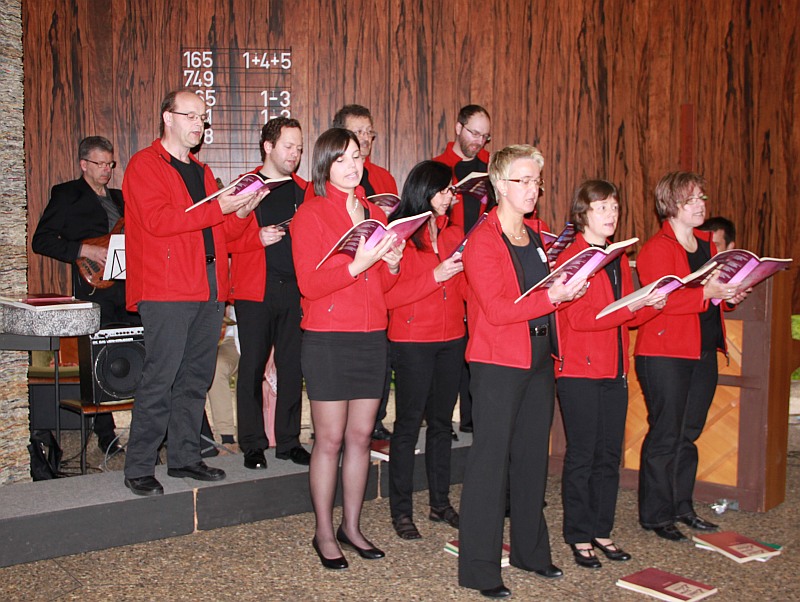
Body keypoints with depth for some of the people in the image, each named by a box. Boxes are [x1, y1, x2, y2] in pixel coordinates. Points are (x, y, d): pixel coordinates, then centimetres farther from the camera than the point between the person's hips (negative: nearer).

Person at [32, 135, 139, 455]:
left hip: (130, 287, 6)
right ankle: (106, 435, 7)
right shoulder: (66, 195, 4)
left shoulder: (119, 198, 22)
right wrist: (85, 251, -14)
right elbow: (41, 240, -4)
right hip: (96, 289, -5)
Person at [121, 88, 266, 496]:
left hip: (209, 288, 8)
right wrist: (219, 208, -18)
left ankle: (185, 457, 20)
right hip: (167, 291, -7)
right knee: (159, 381, -7)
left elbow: (223, 231, 21)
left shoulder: (202, 172, 23)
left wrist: (242, 211, 1)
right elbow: (158, 220, -16)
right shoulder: (145, 165, -1)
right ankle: (139, 469, 1)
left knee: (196, 379, 10)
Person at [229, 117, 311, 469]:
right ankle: (253, 445, 11)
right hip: (255, 291, -3)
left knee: (293, 367, 5)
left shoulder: (304, 190, 14)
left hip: (296, 289, 3)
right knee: (252, 367, 1)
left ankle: (289, 442, 16)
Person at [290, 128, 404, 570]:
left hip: (371, 337, 6)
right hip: (328, 339, -6)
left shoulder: (373, 212, 15)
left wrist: (392, 264, -3)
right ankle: (324, 533, 14)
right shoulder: (310, 214, -4)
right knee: (330, 439, 0)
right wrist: (357, 265, -23)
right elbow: (309, 283, -13)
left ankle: (351, 526, 23)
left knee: (361, 435, 10)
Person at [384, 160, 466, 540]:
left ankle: (440, 502, 24)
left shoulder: (454, 235, 11)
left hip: (451, 340, 6)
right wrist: (435, 276, -20)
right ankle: (401, 510, 10)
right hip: (412, 342, -6)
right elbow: (388, 295, -15)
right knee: (408, 424, 0)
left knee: (441, 422, 13)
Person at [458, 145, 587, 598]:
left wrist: (568, 288, 5)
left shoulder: (537, 233, 13)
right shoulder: (483, 240, -11)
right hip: (498, 362, -8)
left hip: (539, 359, 8)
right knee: (491, 459, -3)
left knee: (533, 455, 15)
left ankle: (531, 550, 30)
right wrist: (551, 297, -24)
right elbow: (497, 309, -19)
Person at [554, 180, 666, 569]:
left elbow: (630, 317, 17)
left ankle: (601, 531, 22)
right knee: (581, 456, 1)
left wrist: (652, 306, -3)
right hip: (580, 371, -7)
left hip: (614, 371, 7)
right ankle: (579, 536, 11)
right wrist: (631, 306, -23)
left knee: (609, 454, 11)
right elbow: (579, 317, -18)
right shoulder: (570, 257, -8)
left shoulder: (618, 258, 16)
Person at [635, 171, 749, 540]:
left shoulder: (706, 244, 16)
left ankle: (681, 506, 24)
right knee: (665, 435, -2)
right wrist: (706, 293, -27)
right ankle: (655, 514, 8)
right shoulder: (656, 248, -9)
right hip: (665, 354, -7)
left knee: (689, 433, 13)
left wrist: (731, 296, 4)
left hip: (704, 352, 7)